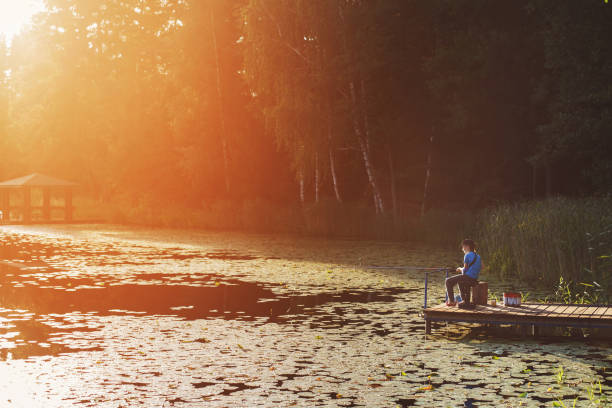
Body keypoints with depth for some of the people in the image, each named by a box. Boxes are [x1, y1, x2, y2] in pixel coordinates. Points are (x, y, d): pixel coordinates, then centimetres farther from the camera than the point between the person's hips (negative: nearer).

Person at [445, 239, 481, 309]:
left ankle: (451, 301, 5)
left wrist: (460, 269, 10)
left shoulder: (467, 255, -12)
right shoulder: (477, 256, 12)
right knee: (460, 282, 37)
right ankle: (464, 300, 36)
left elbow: (465, 270, -13)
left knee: (448, 281, 4)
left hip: (467, 277, -9)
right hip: (474, 280, 9)